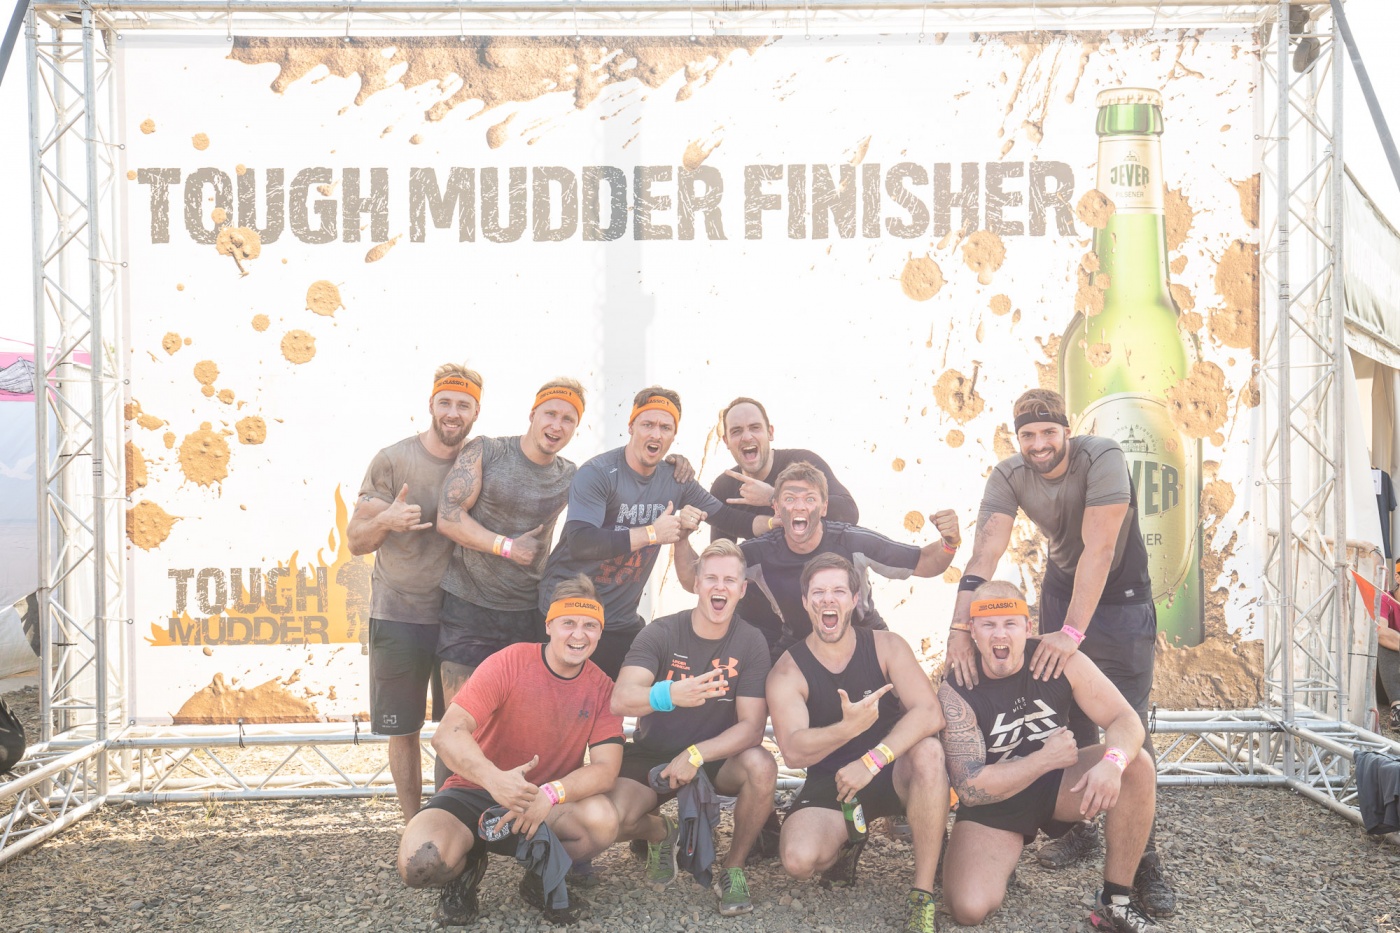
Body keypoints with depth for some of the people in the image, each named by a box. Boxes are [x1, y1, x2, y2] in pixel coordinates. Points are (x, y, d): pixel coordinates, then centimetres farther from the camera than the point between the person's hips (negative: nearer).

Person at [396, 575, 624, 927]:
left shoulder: (602, 688, -6)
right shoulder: (509, 663, -16)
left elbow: (606, 768, -14)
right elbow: (447, 734, -24)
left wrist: (552, 793, -34)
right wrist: (493, 778, -43)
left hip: (547, 805, 2)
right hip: (475, 794, -2)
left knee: (602, 820, -30)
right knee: (419, 863, -32)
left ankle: (542, 878, 3)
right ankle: (467, 868, 7)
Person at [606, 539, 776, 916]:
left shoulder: (751, 643, -11)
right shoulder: (661, 633, -15)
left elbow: (752, 726, -15)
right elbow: (619, 700, -29)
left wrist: (696, 754, -30)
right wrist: (668, 695, -50)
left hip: (718, 758, 1)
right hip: (652, 756, 0)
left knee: (761, 766, -31)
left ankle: (733, 869, -6)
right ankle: (660, 833, 11)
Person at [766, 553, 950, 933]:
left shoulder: (886, 646, -7)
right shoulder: (788, 671, -9)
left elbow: (930, 714, -20)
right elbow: (793, 751, -23)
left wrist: (871, 761, -34)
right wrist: (849, 727, -42)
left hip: (894, 774, 0)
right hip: (830, 785, 0)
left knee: (928, 751, -34)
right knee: (798, 859, -28)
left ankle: (923, 895, -23)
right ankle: (845, 845, 12)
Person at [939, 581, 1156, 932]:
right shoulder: (956, 692, -22)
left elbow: (1126, 719, -16)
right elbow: (970, 788, -23)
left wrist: (1112, 762, -39)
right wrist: (1045, 758, -26)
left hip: (1057, 784, 3)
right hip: (992, 805, -3)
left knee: (1137, 766, -25)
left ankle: (1115, 901, -11)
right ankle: (1004, 854, 12)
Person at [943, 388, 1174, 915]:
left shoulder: (1102, 458, -26)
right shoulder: (1008, 476, -13)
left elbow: (1099, 547, -31)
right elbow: (985, 552, -21)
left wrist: (1073, 632, -36)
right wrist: (961, 627, -33)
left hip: (1119, 595, -4)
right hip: (1061, 590, 4)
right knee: (1069, 721, 4)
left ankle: (1142, 857, 2)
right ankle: (1079, 828, 22)